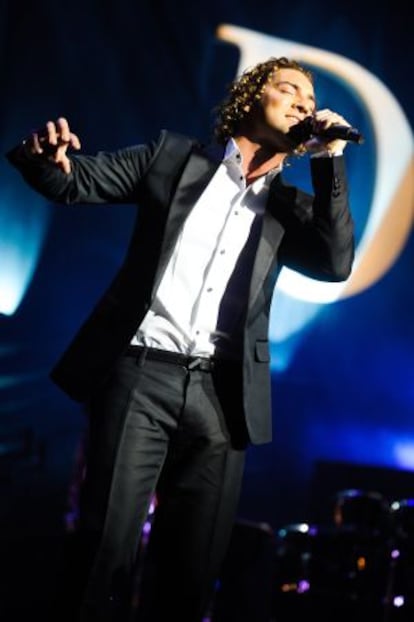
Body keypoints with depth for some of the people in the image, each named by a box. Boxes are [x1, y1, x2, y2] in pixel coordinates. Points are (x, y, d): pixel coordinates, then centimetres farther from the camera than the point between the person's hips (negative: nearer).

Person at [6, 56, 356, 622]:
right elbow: (75, 182, 9)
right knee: (107, 551, -8)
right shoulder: (176, 154, 11)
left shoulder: (290, 207, 17)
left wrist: (330, 160, -2)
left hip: (221, 392, 3)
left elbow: (336, 263, 0)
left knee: (193, 565, 5)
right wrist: (47, 159, -15)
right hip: (143, 373, -3)